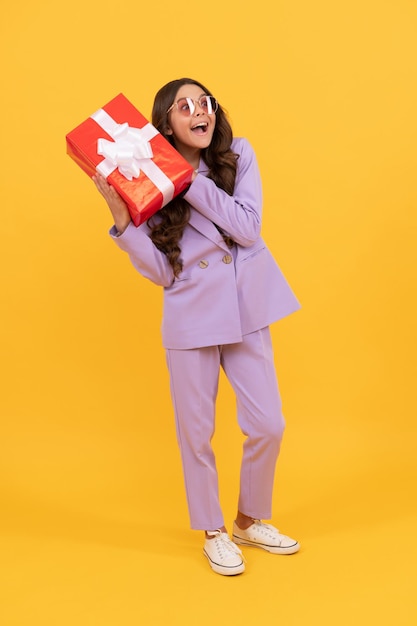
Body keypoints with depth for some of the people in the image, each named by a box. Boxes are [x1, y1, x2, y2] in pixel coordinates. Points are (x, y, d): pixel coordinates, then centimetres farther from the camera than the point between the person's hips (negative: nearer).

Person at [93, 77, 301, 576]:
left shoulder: (238, 156, -2)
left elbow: (248, 227, -15)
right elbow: (161, 272, -8)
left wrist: (191, 181, -19)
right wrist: (121, 217, -20)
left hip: (246, 312, 2)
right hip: (192, 318, -1)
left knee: (268, 426, 6)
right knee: (196, 433, 9)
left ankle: (251, 521, 32)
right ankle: (213, 532, 32)